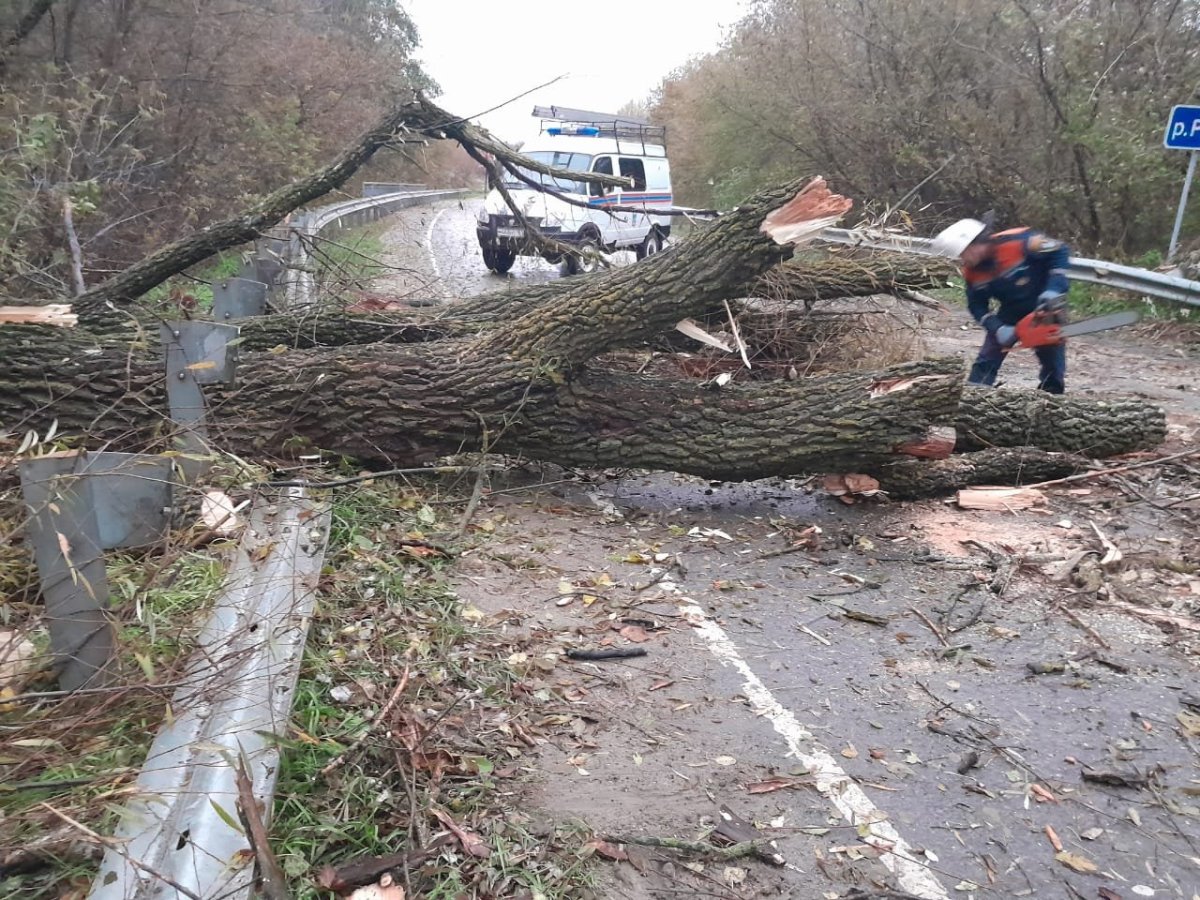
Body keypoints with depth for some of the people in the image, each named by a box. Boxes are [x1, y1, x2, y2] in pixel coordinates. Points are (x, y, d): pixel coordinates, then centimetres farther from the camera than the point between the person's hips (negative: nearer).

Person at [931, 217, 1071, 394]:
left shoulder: (1018, 241, -31)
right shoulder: (972, 271, -14)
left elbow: (1060, 252, -24)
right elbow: (977, 306, -4)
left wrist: (1054, 289, -32)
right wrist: (998, 329, -19)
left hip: (1047, 307, -4)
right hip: (1011, 311, 4)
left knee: (1053, 360, 3)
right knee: (987, 359, -1)